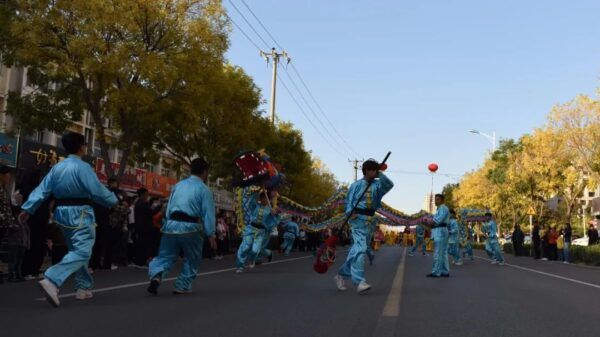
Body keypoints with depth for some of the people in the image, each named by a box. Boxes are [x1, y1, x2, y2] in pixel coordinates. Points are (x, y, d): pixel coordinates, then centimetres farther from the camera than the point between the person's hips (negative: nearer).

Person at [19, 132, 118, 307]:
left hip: (62, 213, 9)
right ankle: (52, 280, -28)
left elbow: (42, 190, 6)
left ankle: (83, 288, 25)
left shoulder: (57, 167, 9)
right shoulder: (82, 167, -14)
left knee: (77, 250, 19)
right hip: (80, 214, -8)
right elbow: (97, 190, -16)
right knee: (81, 252, -10)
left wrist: (27, 209, 6)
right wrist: (113, 200, 0)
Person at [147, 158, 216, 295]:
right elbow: (208, 213, -5)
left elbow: (168, 208, 17)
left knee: (165, 255, 10)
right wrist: (211, 235, -4)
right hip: (190, 227, -4)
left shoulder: (178, 185, 15)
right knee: (192, 258, 16)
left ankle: (156, 276, -16)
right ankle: (182, 286, 19)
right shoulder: (204, 189, -1)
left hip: (171, 224, 4)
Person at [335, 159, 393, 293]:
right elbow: (348, 201, 0)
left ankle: (342, 275, 25)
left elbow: (390, 184, -7)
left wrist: (380, 174, -10)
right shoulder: (356, 185, 0)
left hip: (368, 220, 6)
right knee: (360, 248, -17)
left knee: (356, 248, 10)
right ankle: (359, 281, -23)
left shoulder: (377, 185, 10)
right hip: (357, 218, -6)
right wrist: (349, 212, -17)